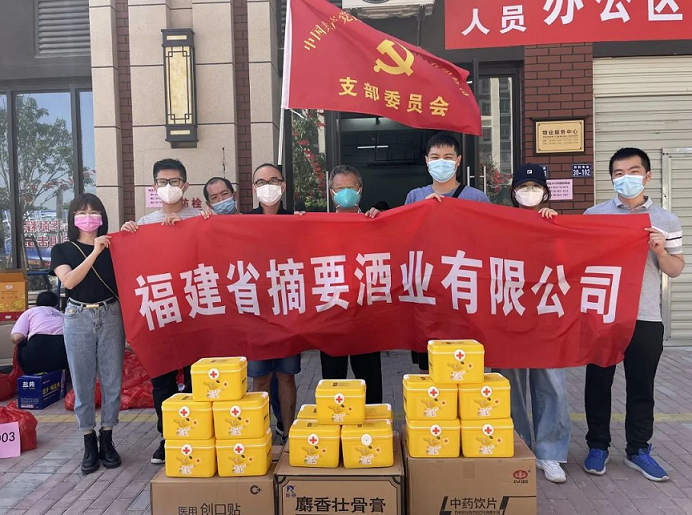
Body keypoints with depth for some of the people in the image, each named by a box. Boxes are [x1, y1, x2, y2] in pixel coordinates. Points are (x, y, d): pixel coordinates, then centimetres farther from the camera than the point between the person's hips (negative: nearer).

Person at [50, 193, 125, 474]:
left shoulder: (113, 246, 9)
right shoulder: (62, 250, 6)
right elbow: (69, 281, -11)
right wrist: (95, 252, -17)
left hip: (111, 316, 1)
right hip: (78, 318, -1)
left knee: (112, 381, 4)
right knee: (83, 383, 4)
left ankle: (107, 439, 18)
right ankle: (89, 442, 17)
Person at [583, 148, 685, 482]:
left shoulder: (666, 221, 5)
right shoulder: (594, 215, 2)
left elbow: (676, 270, 7)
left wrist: (661, 251, -11)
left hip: (646, 317, 1)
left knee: (641, 386, 10)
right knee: (598, 383, 8)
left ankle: (638, 450, 26)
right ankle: (598, 446, 23)